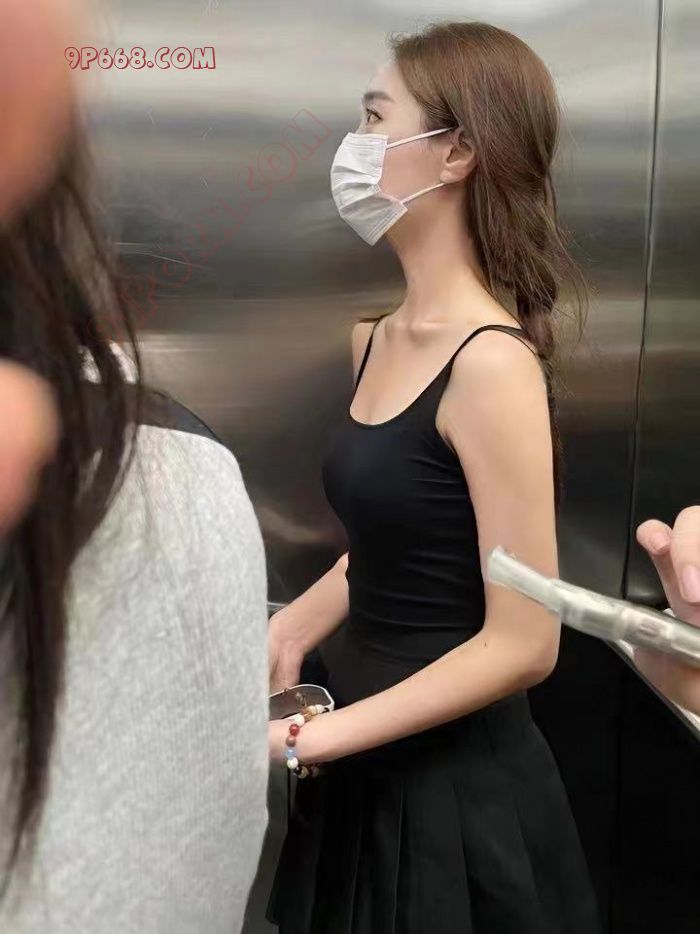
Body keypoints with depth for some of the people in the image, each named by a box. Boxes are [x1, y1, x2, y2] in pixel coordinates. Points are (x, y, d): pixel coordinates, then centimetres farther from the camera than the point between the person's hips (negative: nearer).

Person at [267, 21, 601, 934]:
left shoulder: (492, 362, -22)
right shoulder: (377, 339, 3)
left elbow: (523, 644, -21)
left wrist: (314, 739, -18)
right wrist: (285, 635, 0)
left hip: (454, 783, -7)